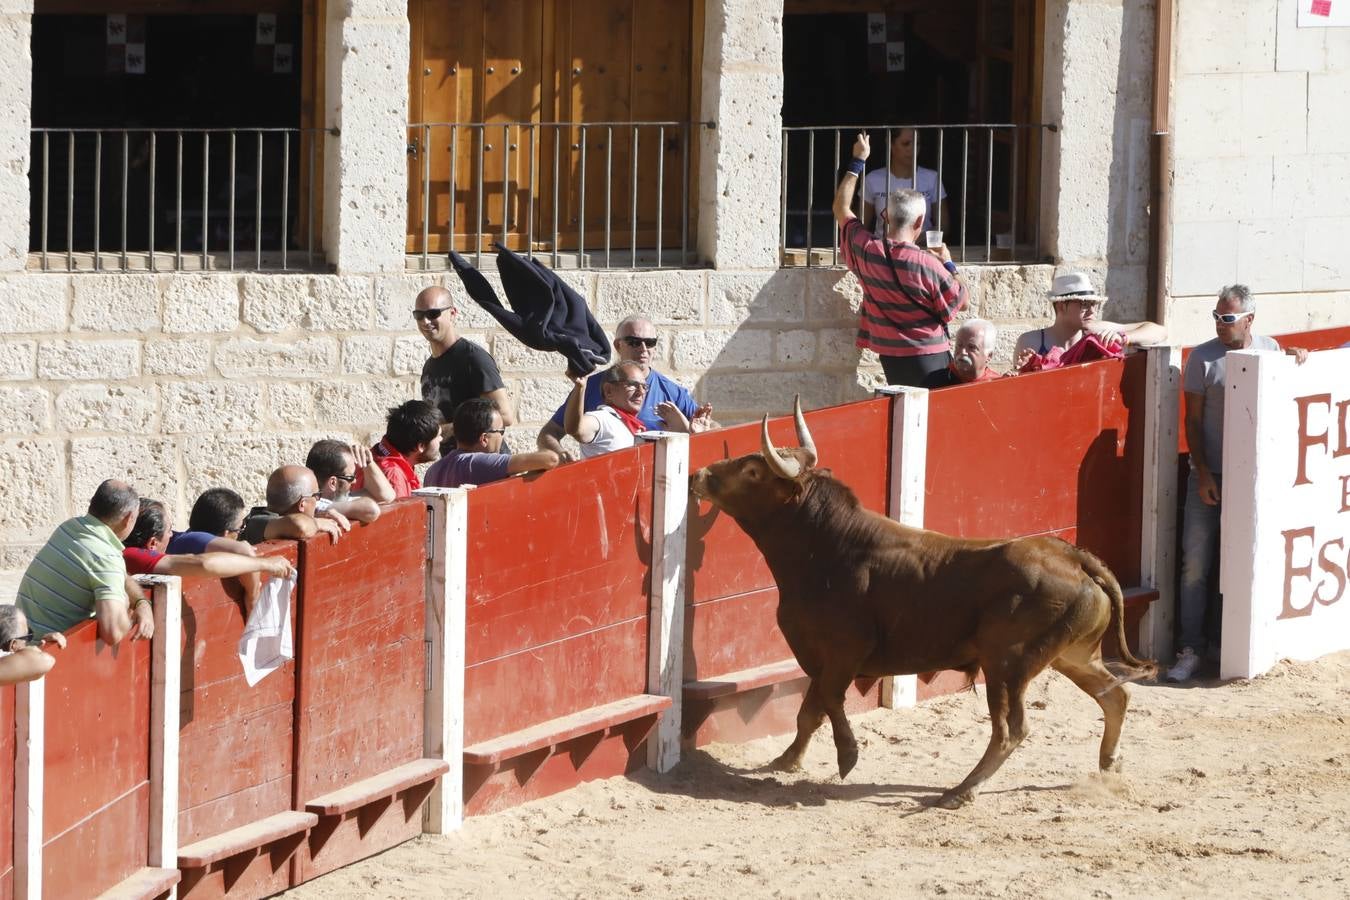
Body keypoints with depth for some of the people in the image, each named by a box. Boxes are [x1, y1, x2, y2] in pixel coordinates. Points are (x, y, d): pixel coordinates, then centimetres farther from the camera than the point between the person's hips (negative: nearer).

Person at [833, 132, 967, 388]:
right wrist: (949, 265, 10)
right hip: (928, 357, -5)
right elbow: (960, 301, -4)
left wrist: (858, 162, 20)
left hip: (889, 355, 5)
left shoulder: (866, 251, -6)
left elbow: (841, 207, 12)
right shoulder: (928, 265, -19)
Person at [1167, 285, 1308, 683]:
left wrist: (1296, 357, -1)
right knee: (1196, 563, -5)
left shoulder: (1269, 349, 4)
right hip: (1209, 475, -2)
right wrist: (1203, 475, -10)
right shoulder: (1202, 358, -5)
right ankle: (1191, 651, -1)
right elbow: (1193, 421, -4)